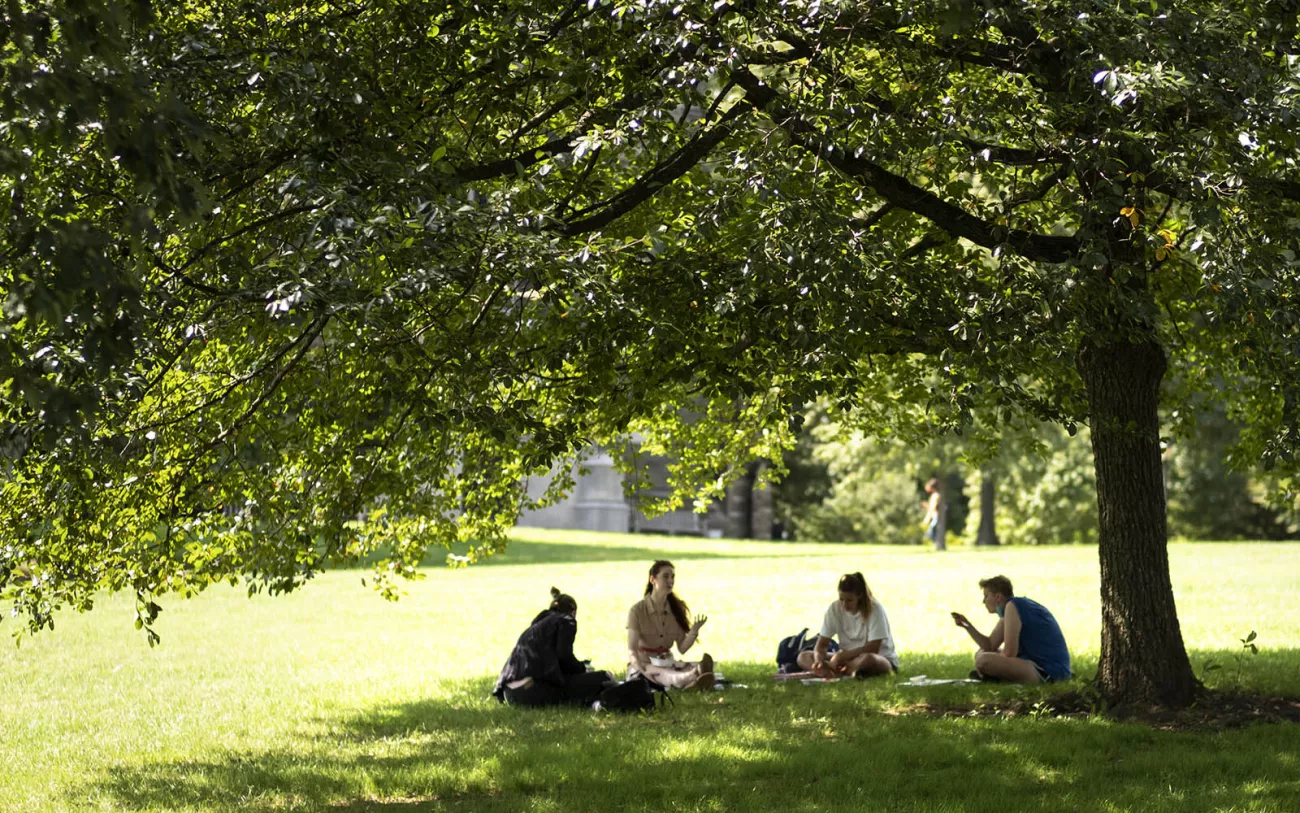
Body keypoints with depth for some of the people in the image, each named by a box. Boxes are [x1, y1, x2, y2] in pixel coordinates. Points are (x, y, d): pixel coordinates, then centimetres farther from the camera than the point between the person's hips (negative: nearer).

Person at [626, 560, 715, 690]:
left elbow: (682, 648, 2)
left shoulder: (676, 608, 6)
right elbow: (631, 651, -14)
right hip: (644, 664, -4)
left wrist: (694, 631, -17)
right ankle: (690, 678, -73)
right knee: (662, 674, -39)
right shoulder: (637, 610, -8)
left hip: (667, 664, 4)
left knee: (696, 667, -27)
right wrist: (642, 671, -33)